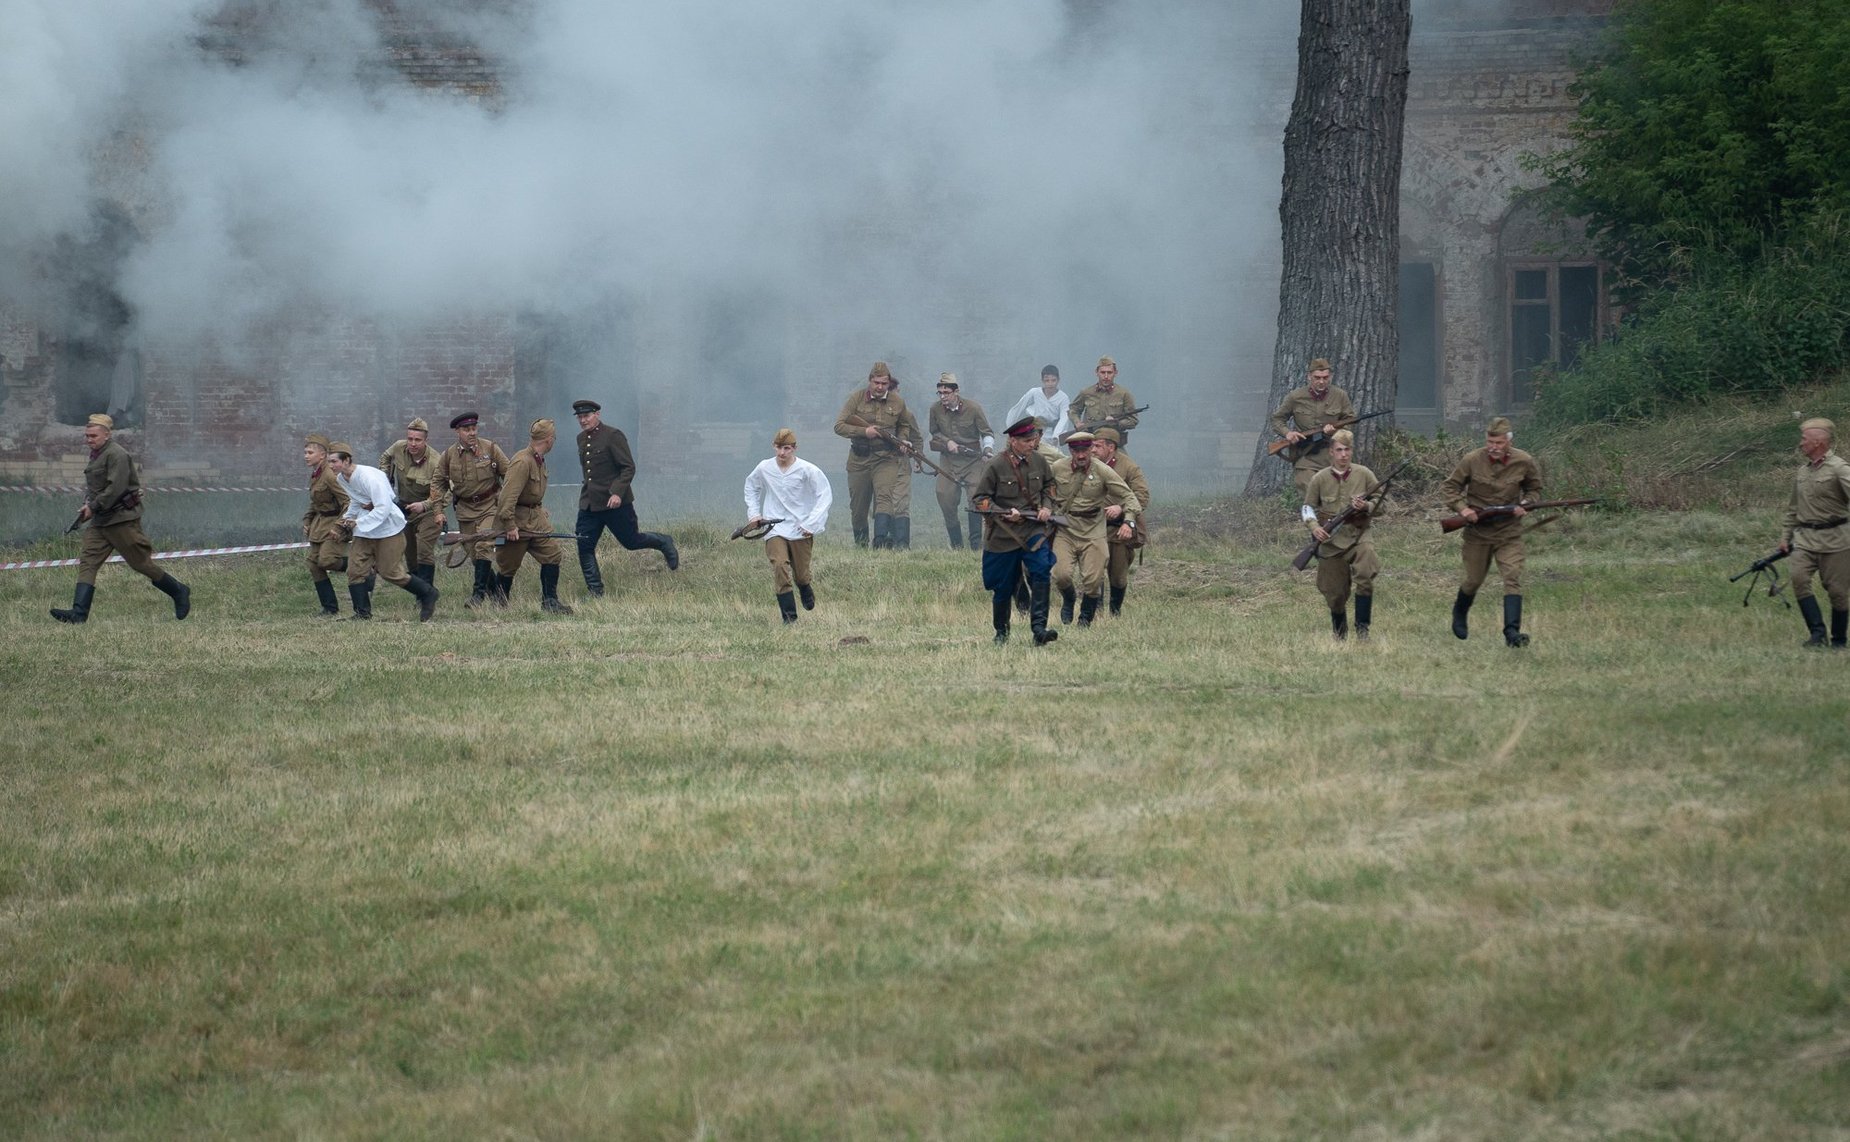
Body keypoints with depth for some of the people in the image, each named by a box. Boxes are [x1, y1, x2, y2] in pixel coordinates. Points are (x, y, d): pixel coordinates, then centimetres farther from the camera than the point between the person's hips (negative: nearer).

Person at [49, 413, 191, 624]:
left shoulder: (117, 454, -15)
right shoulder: (95, 455, 15)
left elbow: (116, 488, -23)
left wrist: (93, 507, -19)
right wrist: (88, 503, 10)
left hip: (122, 519, -9)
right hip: (100, 520, 9)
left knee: (141, 563, -1)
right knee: (87, 561, -5)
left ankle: (179, 592, 18)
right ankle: (79, 612, -12)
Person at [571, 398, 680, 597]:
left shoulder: (613, 436, -12)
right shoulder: (582, 439, 10)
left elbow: (628, 468, -14)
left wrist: (617, 493, -24)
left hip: (615, 502, -6)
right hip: (589, 504, 6)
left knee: (631, 541, 5)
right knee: (585, 547, -2)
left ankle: (664, 543, 33)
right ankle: (595, 592, 5)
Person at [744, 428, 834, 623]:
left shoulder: (807, 470, -9)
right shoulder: (764, 468, 1)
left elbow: (825, 494, -7)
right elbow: (751, 488, 22)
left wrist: (812, 523, -13)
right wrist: (753, 513, 12)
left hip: (801, 528, -1)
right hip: (775, 528, 1)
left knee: (801, 574, 8)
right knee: (780, 567, -19)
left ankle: (806, 592, 46)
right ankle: (788, 614, -16)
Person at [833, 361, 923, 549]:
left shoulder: (898, 402, 3)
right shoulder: (856, 398, -2)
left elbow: (904, 425, 23)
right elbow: (839, 426, -5)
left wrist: (902, 441, 3)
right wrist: (864, 431, -16)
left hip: (886, 458, -1)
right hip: (859, 459, 1)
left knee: (884, 497, -21)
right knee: (858, 505, 9)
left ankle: (881, 539, -31)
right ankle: (860, 540, 27)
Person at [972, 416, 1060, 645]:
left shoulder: (1038, 461, 2)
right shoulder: (995, 466, -12)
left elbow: (1048, 485, 22)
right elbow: (979, 498, -7)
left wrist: (1047, 507, 3)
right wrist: (1005, 514, -18)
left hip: (1033, 530, 3)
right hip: (1003, 536, -3)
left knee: (1041, 573, -19)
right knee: (1003, 587, 7)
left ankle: (1038, 628, -21)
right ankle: (1001, 632, 27)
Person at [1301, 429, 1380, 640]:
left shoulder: (1364, 475, -1)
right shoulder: (1319, 479, 0)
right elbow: (1308, 508, 9)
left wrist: (1366, 506, -17)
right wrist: (1314, 526, -10)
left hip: (1358, 536, -1)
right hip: (1330, 541, 1)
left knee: (1365, 578, -27)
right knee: (1334, 593, 7)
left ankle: (1362, 627, -16)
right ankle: (1339, 629, 36)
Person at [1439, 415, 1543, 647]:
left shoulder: (1524, 462, -6)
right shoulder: (1472, 461, -11)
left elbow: (1534, 487, 12)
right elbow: (1448, 487, 1)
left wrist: (1525, 505, -8)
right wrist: (1462, 508, -16)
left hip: (1509, 533, 0)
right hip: (1478, 530, 0)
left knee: (1513, 578, -16)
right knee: (1473, 581, 12)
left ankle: (1512, 632, -23)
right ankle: (1459, 614, 43)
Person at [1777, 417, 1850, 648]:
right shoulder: (1803, 472, 15)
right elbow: (1793, 509, 25)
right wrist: (1787, 536, 21)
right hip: (1805, 537, 6)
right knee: (1799, 577, -16)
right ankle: (1817, 632, -13)